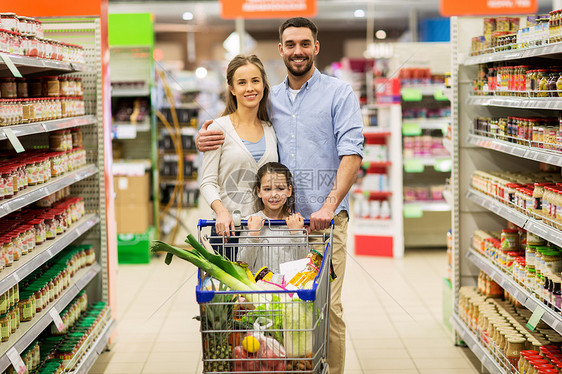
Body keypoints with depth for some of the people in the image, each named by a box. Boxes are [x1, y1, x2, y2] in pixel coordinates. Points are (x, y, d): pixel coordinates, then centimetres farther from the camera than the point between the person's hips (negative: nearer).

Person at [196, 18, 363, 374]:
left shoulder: (339, 93, 2)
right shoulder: (270, 99, 15)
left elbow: (352, 153, -8)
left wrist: (329, 205, -21)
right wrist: (204, 141, 1)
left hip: (325, 216, -3)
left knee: (327, 305, -7)